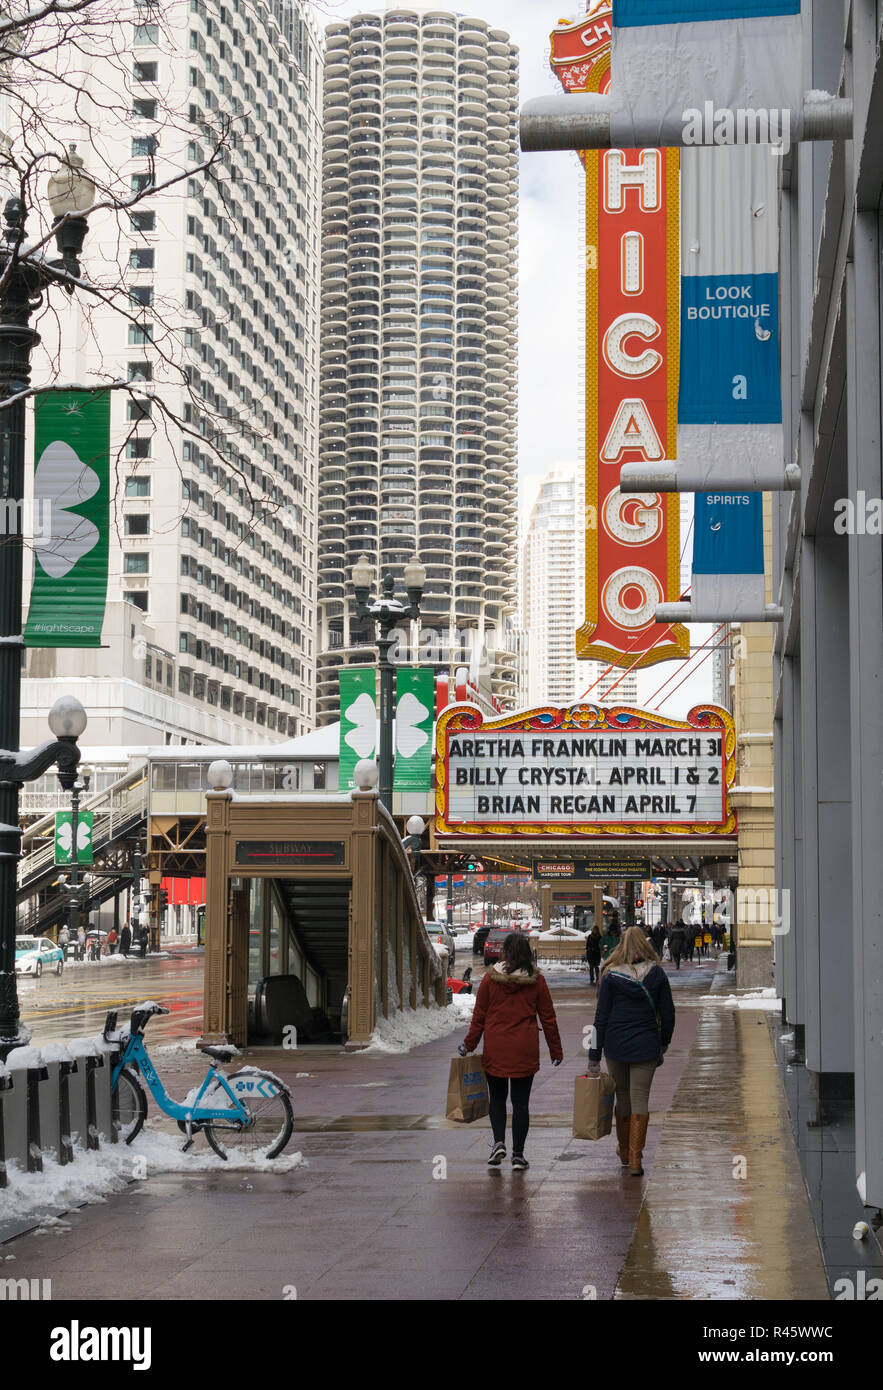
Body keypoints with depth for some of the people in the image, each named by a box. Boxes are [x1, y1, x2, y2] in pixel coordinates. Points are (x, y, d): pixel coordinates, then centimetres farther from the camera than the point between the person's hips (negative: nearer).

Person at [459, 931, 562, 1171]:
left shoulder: (490, 978, -4)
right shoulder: (536, 980, -3)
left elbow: (479, 1016, 0)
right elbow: (548, 1018, 2)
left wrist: (469, 1044, 11)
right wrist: (556, 1050, 11)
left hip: (495, 1049, 0)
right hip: (525, 1050, 0)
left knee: (497, 1098, 16)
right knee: (521, 1101, 6)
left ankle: (499, 1142, -1)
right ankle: (518, 1155, 6)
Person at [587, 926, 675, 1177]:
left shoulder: (611, 976, -5)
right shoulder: (657, 974, -3)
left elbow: (601, 1017, -5)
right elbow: (667, 1014, 2)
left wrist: (594, 1058, -2)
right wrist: (663, 1044, 18)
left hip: (616, 1045, 1)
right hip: (646, 1045, -1)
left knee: (622, 1097, 16)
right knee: (640, 1100, 2)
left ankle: (624, 1151, 33)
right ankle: (635, 1160, -3)